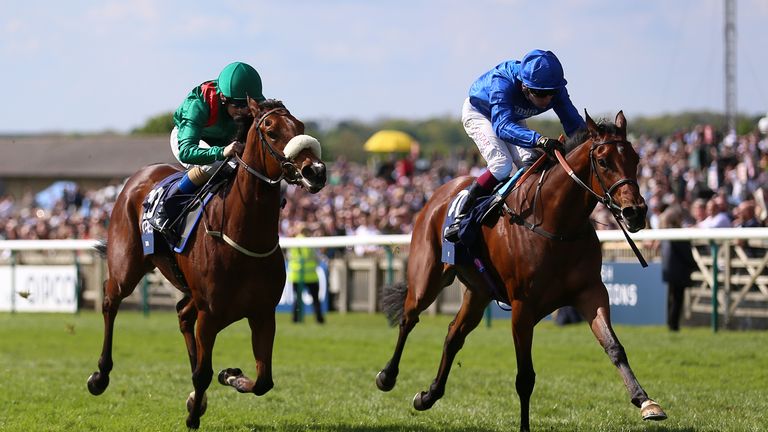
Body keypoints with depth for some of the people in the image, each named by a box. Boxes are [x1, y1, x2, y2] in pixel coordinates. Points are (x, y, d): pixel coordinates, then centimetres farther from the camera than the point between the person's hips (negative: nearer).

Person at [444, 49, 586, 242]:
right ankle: (461, 217, -18)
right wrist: (538, 139, -70)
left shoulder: (555, 90, -28)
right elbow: (502, 126, -55)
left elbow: (574, 122, -26)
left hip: (513, 118, 6)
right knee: (502, 165, -26)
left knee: (532, 163, -18)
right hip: (478, 113, -6)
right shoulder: (503, 83, -44)